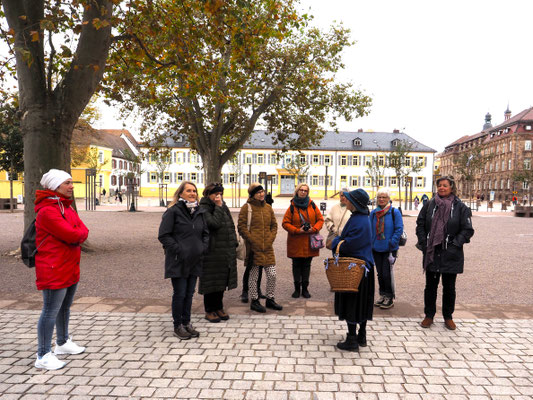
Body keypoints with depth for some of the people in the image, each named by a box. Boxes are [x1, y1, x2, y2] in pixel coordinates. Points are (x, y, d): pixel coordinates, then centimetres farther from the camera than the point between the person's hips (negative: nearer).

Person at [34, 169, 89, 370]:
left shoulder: (67, 207, 13)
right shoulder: (47, 211, -18)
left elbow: (83, 231, 6)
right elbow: (72, 235, -24)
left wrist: (75, 235, -13)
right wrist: (79, 233, -4)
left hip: (70, 268, 9)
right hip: (53, 270, -9)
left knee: (64, 307, 21)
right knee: (50, 311, -1)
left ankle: (63, 343, 38)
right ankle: (43, 356, 11)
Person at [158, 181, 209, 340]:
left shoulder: (200, 212, 9)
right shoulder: (173, 211, -10)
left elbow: (205, 233, 17)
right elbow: (163, 235, -12)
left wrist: (203, 248, 2)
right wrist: (178, 250, -16)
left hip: (194, 261, 6)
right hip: (178, 261, -5)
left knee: (189, 293, 14)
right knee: (180, 294, 2)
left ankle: (187, 323, 28)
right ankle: (178, 326, 18)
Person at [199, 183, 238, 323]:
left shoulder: (223, 207, 14)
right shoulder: (203, 209, -10)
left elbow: (231, 226, 19)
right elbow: (214, 224, -24)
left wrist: (234, 243, 13)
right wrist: (218, 207, -17)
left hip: (226, 251, 7)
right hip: (212, 251, -7)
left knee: (222, 279, 13)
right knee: (211, 280, 1)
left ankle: (219, 308, 26)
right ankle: (209, 311, 15)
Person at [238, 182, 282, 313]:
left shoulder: (268, 207, 13)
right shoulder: (246, 208, -3)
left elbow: (274, 225, 17)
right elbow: (241, 227, -6)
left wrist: (271, 238, 3)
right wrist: (252, 240, -11)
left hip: (268, 247, 5)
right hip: (253, 247, -5)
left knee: (272, 274, 5)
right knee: (253, 275, 5)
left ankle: (270, 299, 23)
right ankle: (254, 301, 20)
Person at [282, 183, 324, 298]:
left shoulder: (312, 205, 3)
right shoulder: (292, 207, -2)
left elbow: (320, 219, 7)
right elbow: (285, 223, -3)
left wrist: (314, 229, -10)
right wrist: (298, 230, -14)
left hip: (309, 242, 2)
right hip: (296, 242, -1)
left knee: (307, 265, 9)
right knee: (296, 265, 7)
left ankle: (305, 288, 20)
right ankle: (297, 288, 19)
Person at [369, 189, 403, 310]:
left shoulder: (394, 212, -6)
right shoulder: (373, 213, 6)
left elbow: (399, 229, -7)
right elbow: (370, 229, 12)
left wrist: (392, 243, -13)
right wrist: (371, 243, 4)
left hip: (389, 249, -4)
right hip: (376, 249, 4)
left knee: (387, 273, -3)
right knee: (380, 273, 12)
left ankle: (389, 297, 12)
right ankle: (382, 295, 26)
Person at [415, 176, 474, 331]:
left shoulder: (460, 207, -3)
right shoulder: (429, 205, 3)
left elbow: (467, 230, -2)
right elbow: (420, 225, 7)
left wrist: (455, 244, -11)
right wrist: (424, 243, -2)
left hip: (451, 255, -1)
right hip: (431, 253, 2)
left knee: (449, 287, 10)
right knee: (430, 286, 10)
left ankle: (448, 317, 26)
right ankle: (429, 315, 23)